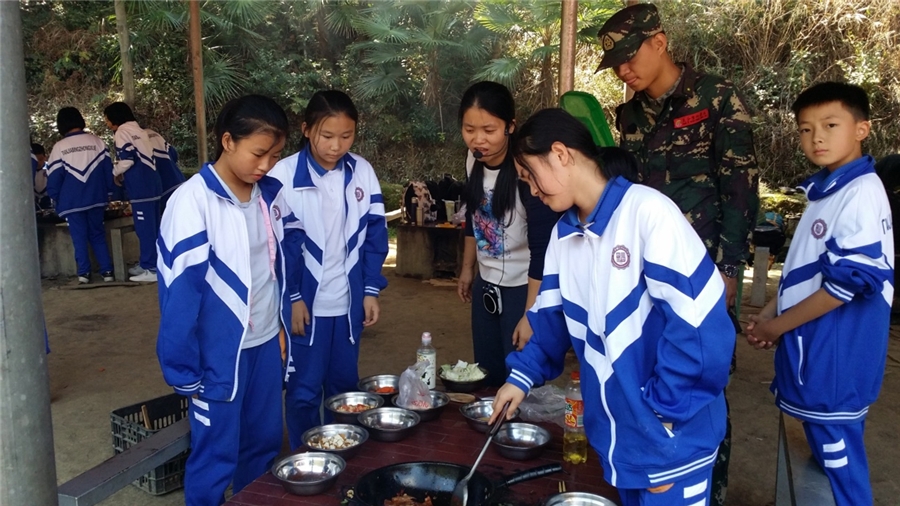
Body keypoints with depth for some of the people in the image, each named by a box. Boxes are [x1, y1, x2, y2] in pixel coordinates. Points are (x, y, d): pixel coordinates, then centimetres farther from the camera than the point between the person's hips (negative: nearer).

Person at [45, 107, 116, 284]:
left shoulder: (59, 147, -4)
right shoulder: (96, 141, 0)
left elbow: (54, 178, -1)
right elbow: (108, 169, 3)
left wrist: (56, 200, 10)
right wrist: (107, 191, 14)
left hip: (72, 201, -2)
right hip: (96, 198, 2)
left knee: (79, 237, 7)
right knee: (98, 235, 11)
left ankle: (84, 273, 6)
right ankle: (107, 271, 6)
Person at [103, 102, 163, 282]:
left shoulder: (122, 132, -5)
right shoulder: (139, 130, 19)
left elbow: (127, 160, -15)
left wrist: (116, 173, 3)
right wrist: (124, 175, 20)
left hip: (141, 188, -8)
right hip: (153, 184, 8)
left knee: (144, 229, -5)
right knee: (152, 228, 12)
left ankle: (150, 269, -2)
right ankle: (150, 264, 20)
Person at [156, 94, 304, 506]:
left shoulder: (272, 194, -1)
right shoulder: (192, 202, -17)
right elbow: (180, 290, -17)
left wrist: (286, 324, 8)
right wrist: (183, 369, -14)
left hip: (267, 342, 6)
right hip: (220, 351, -5)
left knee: (264, 443, 19)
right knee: (216, 454, 9)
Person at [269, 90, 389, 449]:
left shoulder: (362, 172, 0)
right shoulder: (284, 175, -11)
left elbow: (375, 234, 6)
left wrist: (371, 290, 2)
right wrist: (291, 298, -9)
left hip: (348, 302, 4)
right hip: (305, 302, -3)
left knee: (345, 386, 16)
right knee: (304, 391, 6)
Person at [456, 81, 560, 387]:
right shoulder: (474, 161, -4)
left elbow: (542, 250, -23)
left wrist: (530, 315, -23)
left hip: (523, 288, -6)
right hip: (486, 285, 7)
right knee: (486, 379, 16)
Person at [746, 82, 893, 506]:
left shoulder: (862, 191, -17)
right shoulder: (824, 189, 12)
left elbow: (849, 281, -22)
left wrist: (778, 326, -14)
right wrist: (771, 311, 10)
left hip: (836, 355, -9)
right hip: (814, 347, 9)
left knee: (837, 455, 2)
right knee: (824, 451, 20)